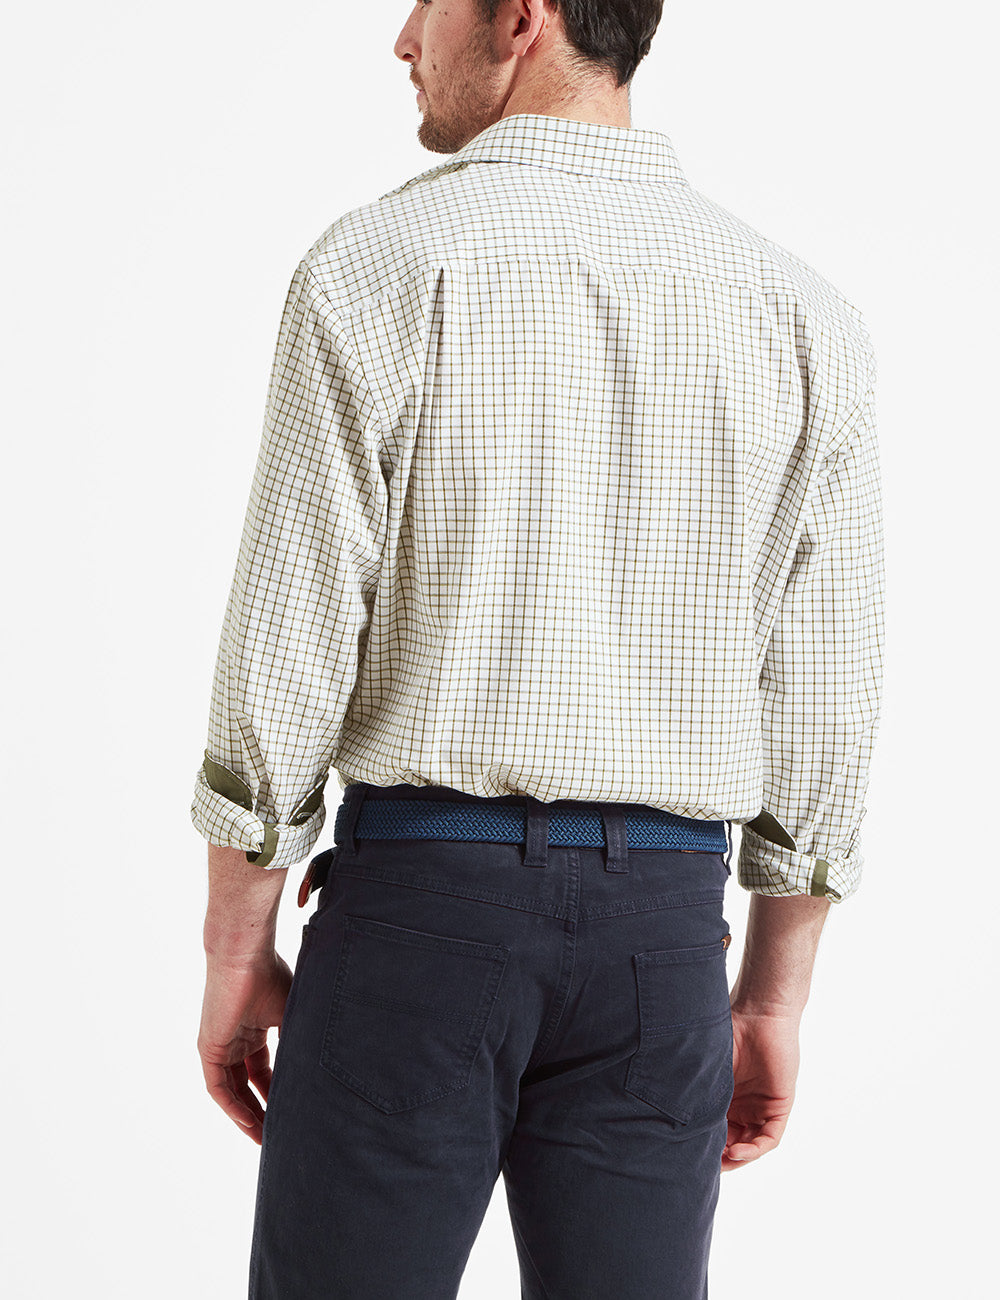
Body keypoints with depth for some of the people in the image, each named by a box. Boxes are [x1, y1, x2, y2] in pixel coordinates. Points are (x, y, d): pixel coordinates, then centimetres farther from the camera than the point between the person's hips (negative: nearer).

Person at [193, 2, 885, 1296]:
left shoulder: (378, 263, -9)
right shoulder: (804, 314, 2)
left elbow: (283, 650, -10)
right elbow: (821, 703, 3)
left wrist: (234, 952, 1)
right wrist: (773, 1003, 12)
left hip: (422, 896, -3)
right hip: (661, 927, 3)